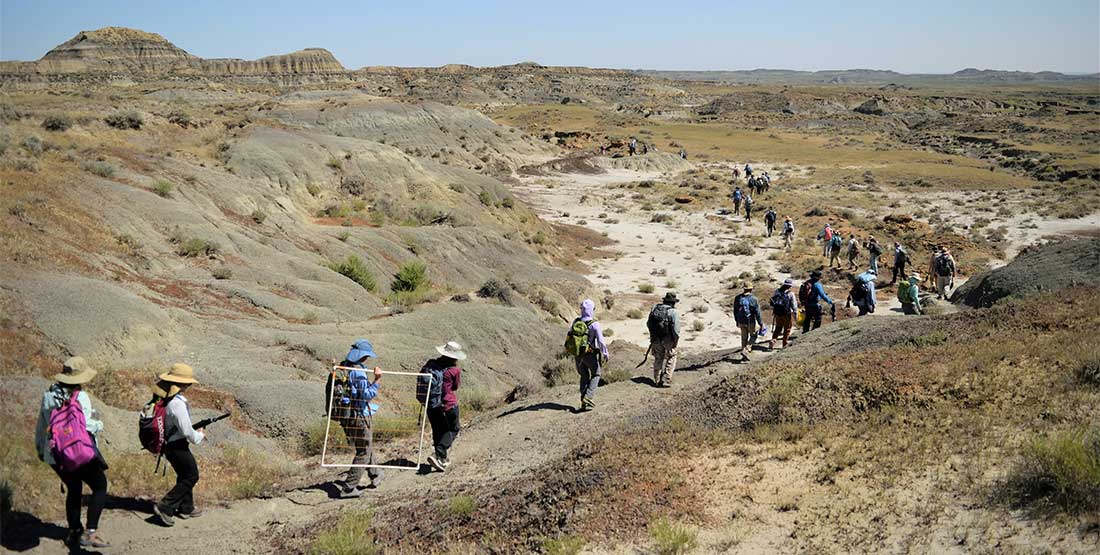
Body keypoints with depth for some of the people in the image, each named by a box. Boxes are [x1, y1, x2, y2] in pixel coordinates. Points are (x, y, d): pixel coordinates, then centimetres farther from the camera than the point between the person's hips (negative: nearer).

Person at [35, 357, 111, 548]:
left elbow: (41, 425, 15)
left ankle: (74, 532, 31)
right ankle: (90, 532, -7)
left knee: (73, 490, 24)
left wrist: (40, 449, 29)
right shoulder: (81, 397, -12)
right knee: (100, 488, 5)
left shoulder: (48, 395, 6)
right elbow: (87, 425, -17)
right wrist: (99, 425, 5)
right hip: (82, 454, -6)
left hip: (55, 456, 6)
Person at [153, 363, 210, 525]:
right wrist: (200, 436, -4)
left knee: (185, 475, 23)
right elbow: (186, 431, -24)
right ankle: (164, 507, 2)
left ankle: (186, 508, 34)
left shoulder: (162, 396, 0)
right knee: (191, 476, 6)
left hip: (166, 444, 9)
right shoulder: (177, 403, -27)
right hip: (177, 446, -9)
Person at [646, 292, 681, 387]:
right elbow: (676, 329, -18)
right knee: (670, 359, 12)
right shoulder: (673, 312, -15)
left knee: (658, 359, 18)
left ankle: (657, 380, 22)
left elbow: (648, 324, 7)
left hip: (655, 339, 4)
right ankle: (666, 380, 8)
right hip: (668, 339, -4)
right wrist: (676, 342, -7)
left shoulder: (654, 308, 1)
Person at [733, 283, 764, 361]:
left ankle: (744, 356, 20)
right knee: (753, 336, 15)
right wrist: (761, 323, -6)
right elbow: (757, 312, -14)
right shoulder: (753, 299, -16)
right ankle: (746, 350, -4)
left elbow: (735, 311, 7)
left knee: (744, 338, 16)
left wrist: (737, 321, 20)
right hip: (750, 322, -4)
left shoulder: (737, 298, -2)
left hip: (741, 322, 4)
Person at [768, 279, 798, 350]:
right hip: (787, 314, -4)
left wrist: (773, 310, 22)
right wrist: (795, 313, 0)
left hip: (777, 313, 4)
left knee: (778, 327, 20)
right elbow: (794, 304, -12)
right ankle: (785, 345, 20)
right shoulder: (790, 294, -18)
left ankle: (772, 340, 3)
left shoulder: (777, 291, -2)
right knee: (787, 329, 13)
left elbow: (772, 301, 9)